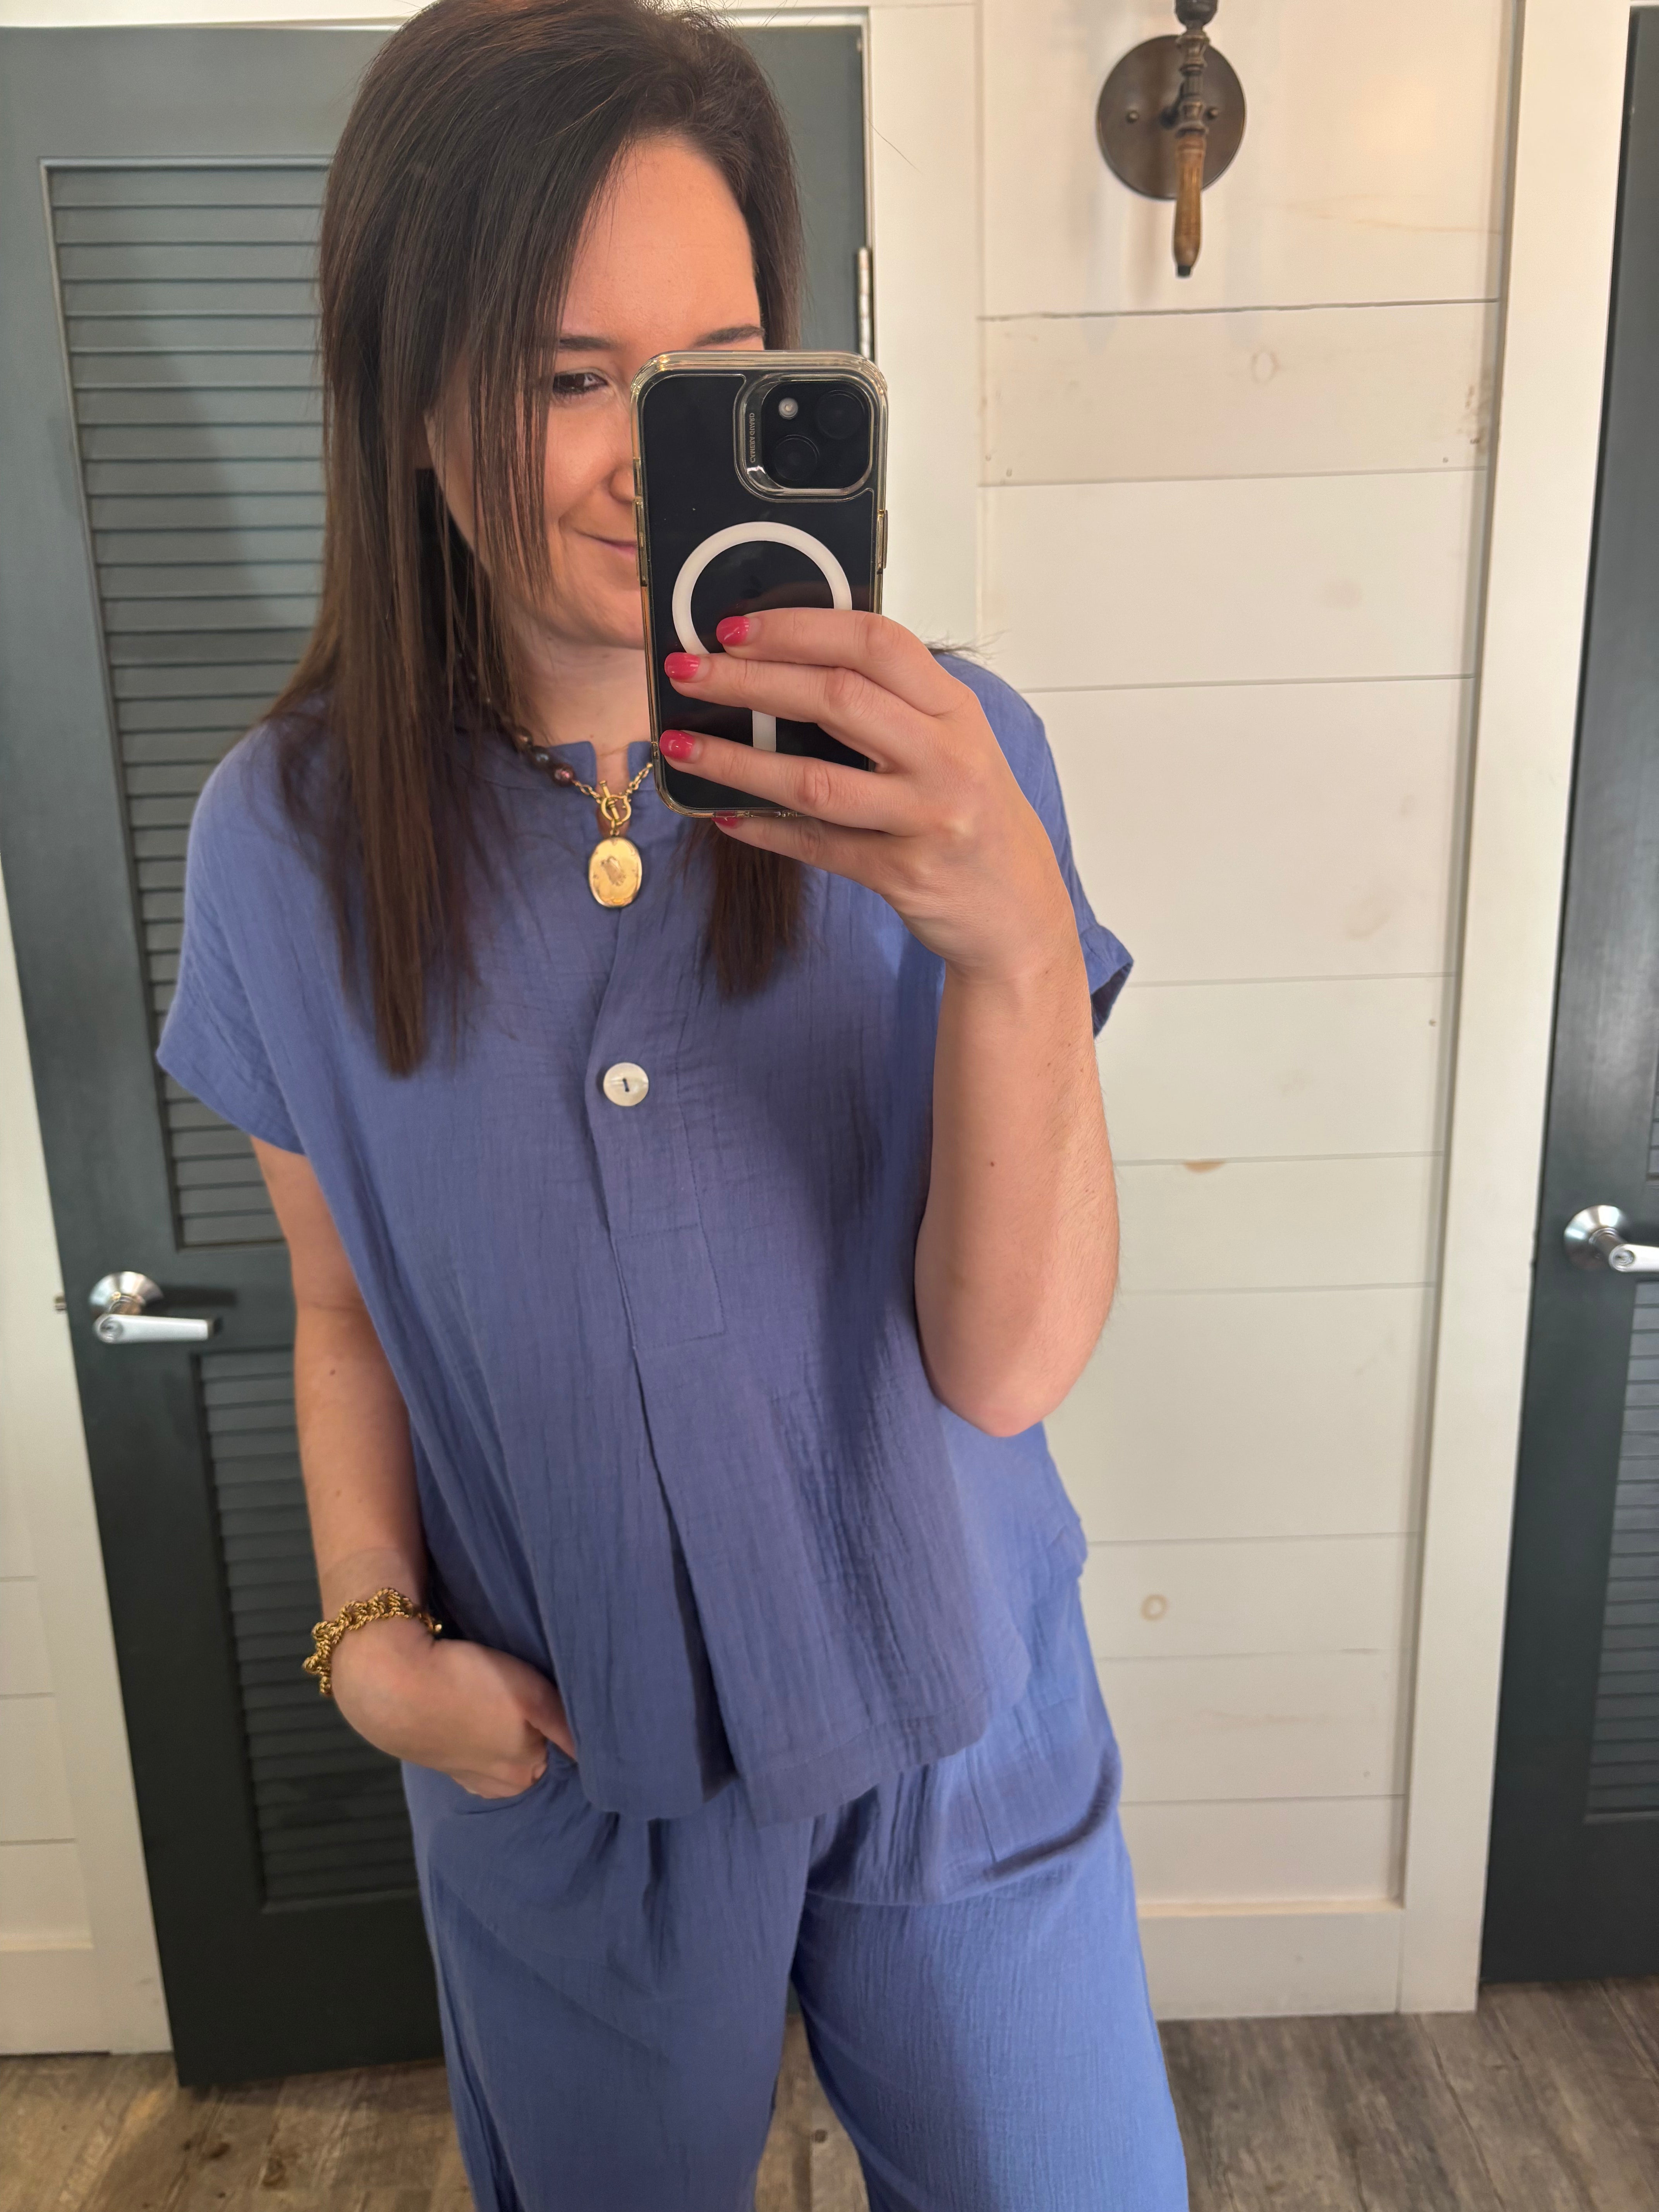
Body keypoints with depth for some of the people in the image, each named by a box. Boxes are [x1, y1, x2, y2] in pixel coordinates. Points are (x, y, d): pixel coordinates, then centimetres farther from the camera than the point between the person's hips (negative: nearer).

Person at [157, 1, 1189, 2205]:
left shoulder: (940, 761, -16)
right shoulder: (288, 839, -11)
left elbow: (1011, 1362, -21)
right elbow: (346, 1308, 2)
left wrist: (1017, 938, -36)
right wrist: (371, 1627, -11)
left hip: (952, 1733, 0)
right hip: (563, 1769, 2)